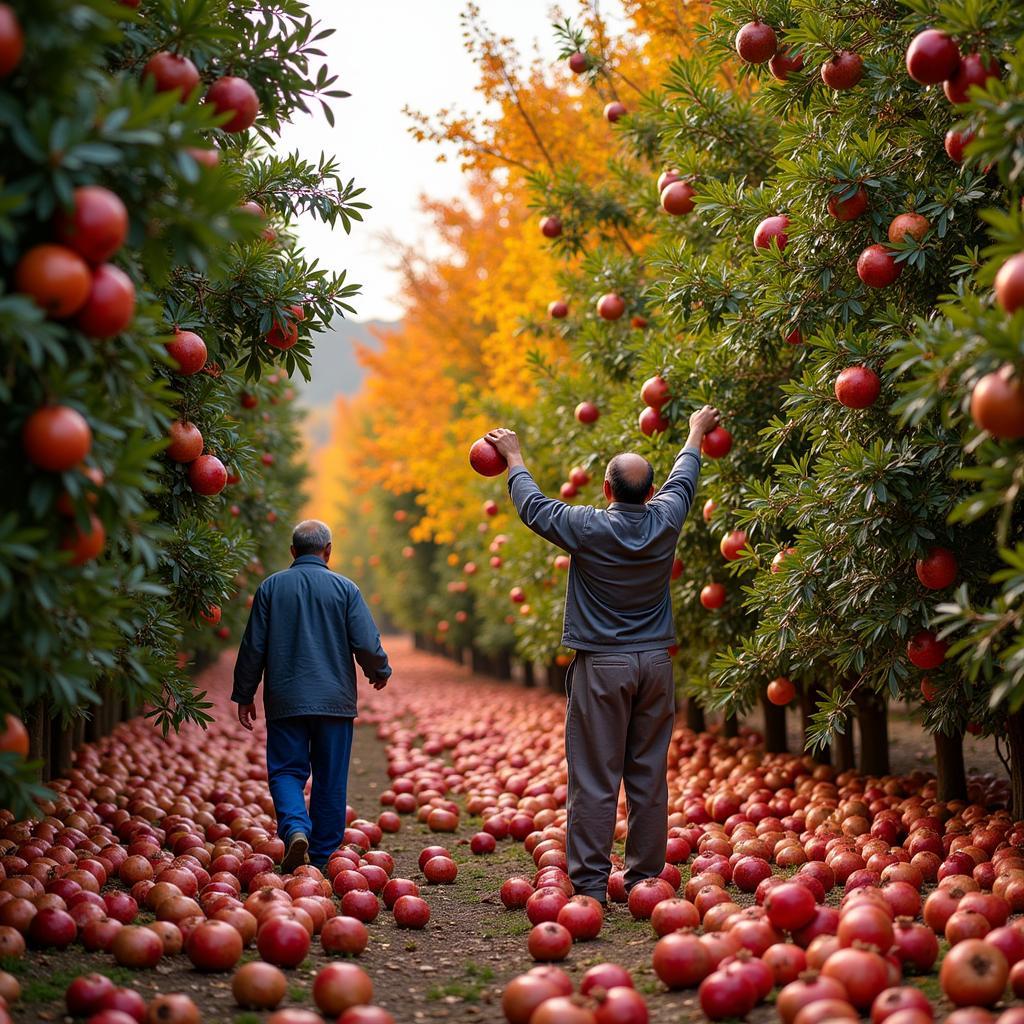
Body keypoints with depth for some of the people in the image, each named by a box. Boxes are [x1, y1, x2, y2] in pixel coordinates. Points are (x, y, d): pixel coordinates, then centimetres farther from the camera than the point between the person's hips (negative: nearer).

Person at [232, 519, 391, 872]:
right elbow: (368, 645, -5)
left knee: (286, 771, 6)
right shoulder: (344, 588, -1)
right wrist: (380, 672, 16)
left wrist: (244, 696, 12)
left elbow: (253, 647, 3)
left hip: (285, 700, 0)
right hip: (334, 699, 0)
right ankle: (323, 855, 12)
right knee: (330, 779, 8)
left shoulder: (271, 587, 3)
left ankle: (295, 828, -19)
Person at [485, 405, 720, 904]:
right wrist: (697, 433, 39)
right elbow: (683, 480, 20)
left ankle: (590, 882, -1)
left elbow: (533, 504, 5)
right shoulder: (665, 521, -1)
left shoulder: (588, 527, -12)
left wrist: (514, 457, 22)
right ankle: (645, 879, 13)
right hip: (655, 662, 4)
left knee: (595, 779, -2)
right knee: (649, 777, 8)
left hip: (601, 665, -4)